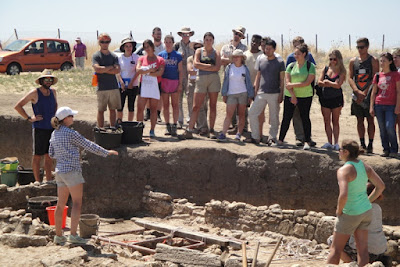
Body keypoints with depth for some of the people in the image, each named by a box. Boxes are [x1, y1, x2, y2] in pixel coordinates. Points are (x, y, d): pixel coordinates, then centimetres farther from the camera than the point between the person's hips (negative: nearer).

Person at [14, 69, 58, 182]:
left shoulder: (53, 92, 9)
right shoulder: (34, 93, -7)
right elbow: (17, 106, -6)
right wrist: (29, 118, -9)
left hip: (51, 128, 6)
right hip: (39, 129, -6)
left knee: (49, 156, 10)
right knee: (37, 156, 0)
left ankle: (49, 180, 16)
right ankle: (38, 181, 4)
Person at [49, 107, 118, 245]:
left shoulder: (54, 134, 10)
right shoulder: (71, 133, -13)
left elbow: (51, 153, 17)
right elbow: (89, 146, -9)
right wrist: (106, 152, 0)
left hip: (60, 171, 8)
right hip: (72, 171, -8)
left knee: (61, 204, 11)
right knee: (77, 203, -4)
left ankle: (58, 235, 16)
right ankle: (73, 235, -8)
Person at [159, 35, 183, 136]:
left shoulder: (178, 55, 4)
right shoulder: (161, 55, 7)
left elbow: (180, 71, 4)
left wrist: (180, 83, -3)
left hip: (175, 81, -1)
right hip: (164, 81, 1)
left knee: (175, 104, -1)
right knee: (165, 105, 4)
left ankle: (174, 125, 1)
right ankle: (168, 126, 10)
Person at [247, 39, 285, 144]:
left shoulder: (280, 62, 0)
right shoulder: (260, 60, 8)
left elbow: (282, 79, 1)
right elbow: (258, 77, 13)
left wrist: (281, 94, -5)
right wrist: (255, 91, 8)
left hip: (274, 94, -3)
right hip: (261, 93, 3)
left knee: (274, 117, 3)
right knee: (252, 113, -4)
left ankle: (272, 138, 14)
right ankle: (255, 137, 5)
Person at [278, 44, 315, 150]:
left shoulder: (310, 66, -2)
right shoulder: (291, 66, 6)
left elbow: (307, 82, -12)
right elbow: (287, 83, 0)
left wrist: (293, 85, -12)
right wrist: (293, 96, -11)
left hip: (305, 96, -2)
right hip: (290, 96, 3)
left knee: (305, 118, 1)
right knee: (286, 118, 4)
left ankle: (307, 142, 7)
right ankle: (280, 140, 11)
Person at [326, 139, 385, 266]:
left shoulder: (344, 170, -23)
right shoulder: (364, 166, 0)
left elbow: (343, 195, -34)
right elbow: (381, 186, 6)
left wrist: (339, 211, -16)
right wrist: (368, 202, 11)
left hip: (350, 214, -7)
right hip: (366, 211, 7)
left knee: (335, 249, 8)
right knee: (363, 250, 7)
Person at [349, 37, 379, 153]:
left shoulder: (373, 61, -2)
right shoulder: (353, 61, 10)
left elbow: (375, 79, -7)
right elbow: (350, 78, 5)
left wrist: (365, 92, -15)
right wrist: (357, 92, -10)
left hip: (369, 95, -4)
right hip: (357, 95, 4)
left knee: (370, 120, -1)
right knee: (359, 120, 6)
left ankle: (370, 145, 2)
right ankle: (362, 144, 13)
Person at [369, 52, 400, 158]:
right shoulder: (377, 76, 8)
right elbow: (373, 92, 12)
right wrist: (371, 107, 7)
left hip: (391, 106, -4)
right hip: (378, 105, 4)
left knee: (390, 127, -13)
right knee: (382, 129, 5)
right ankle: (386, 150, 15)